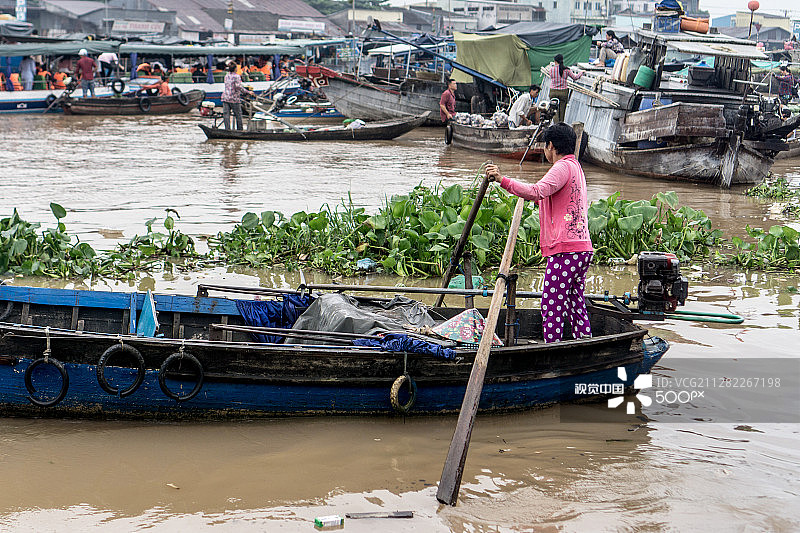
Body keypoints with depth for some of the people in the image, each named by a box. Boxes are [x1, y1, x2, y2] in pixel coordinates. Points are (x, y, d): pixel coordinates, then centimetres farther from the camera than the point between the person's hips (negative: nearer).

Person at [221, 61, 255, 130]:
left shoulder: (226, 76, 10)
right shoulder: (237, 76, -9)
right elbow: (238, 86, -21)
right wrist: (248, 92, -18)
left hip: (225, 98, 5)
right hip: (234, 99, -5)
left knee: (226, 114, 2)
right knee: (238, 115, 8)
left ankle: (227, 129, -3)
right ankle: (240, 129, 14)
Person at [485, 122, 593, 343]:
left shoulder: (563, 167, -9)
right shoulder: (576, 167, 22)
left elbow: (536, 192, -26)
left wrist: (503, 180, -31)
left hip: (565, 250, -10)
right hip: (583, 249, 10)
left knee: (552, 306, -7)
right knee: (576, 307, 12)